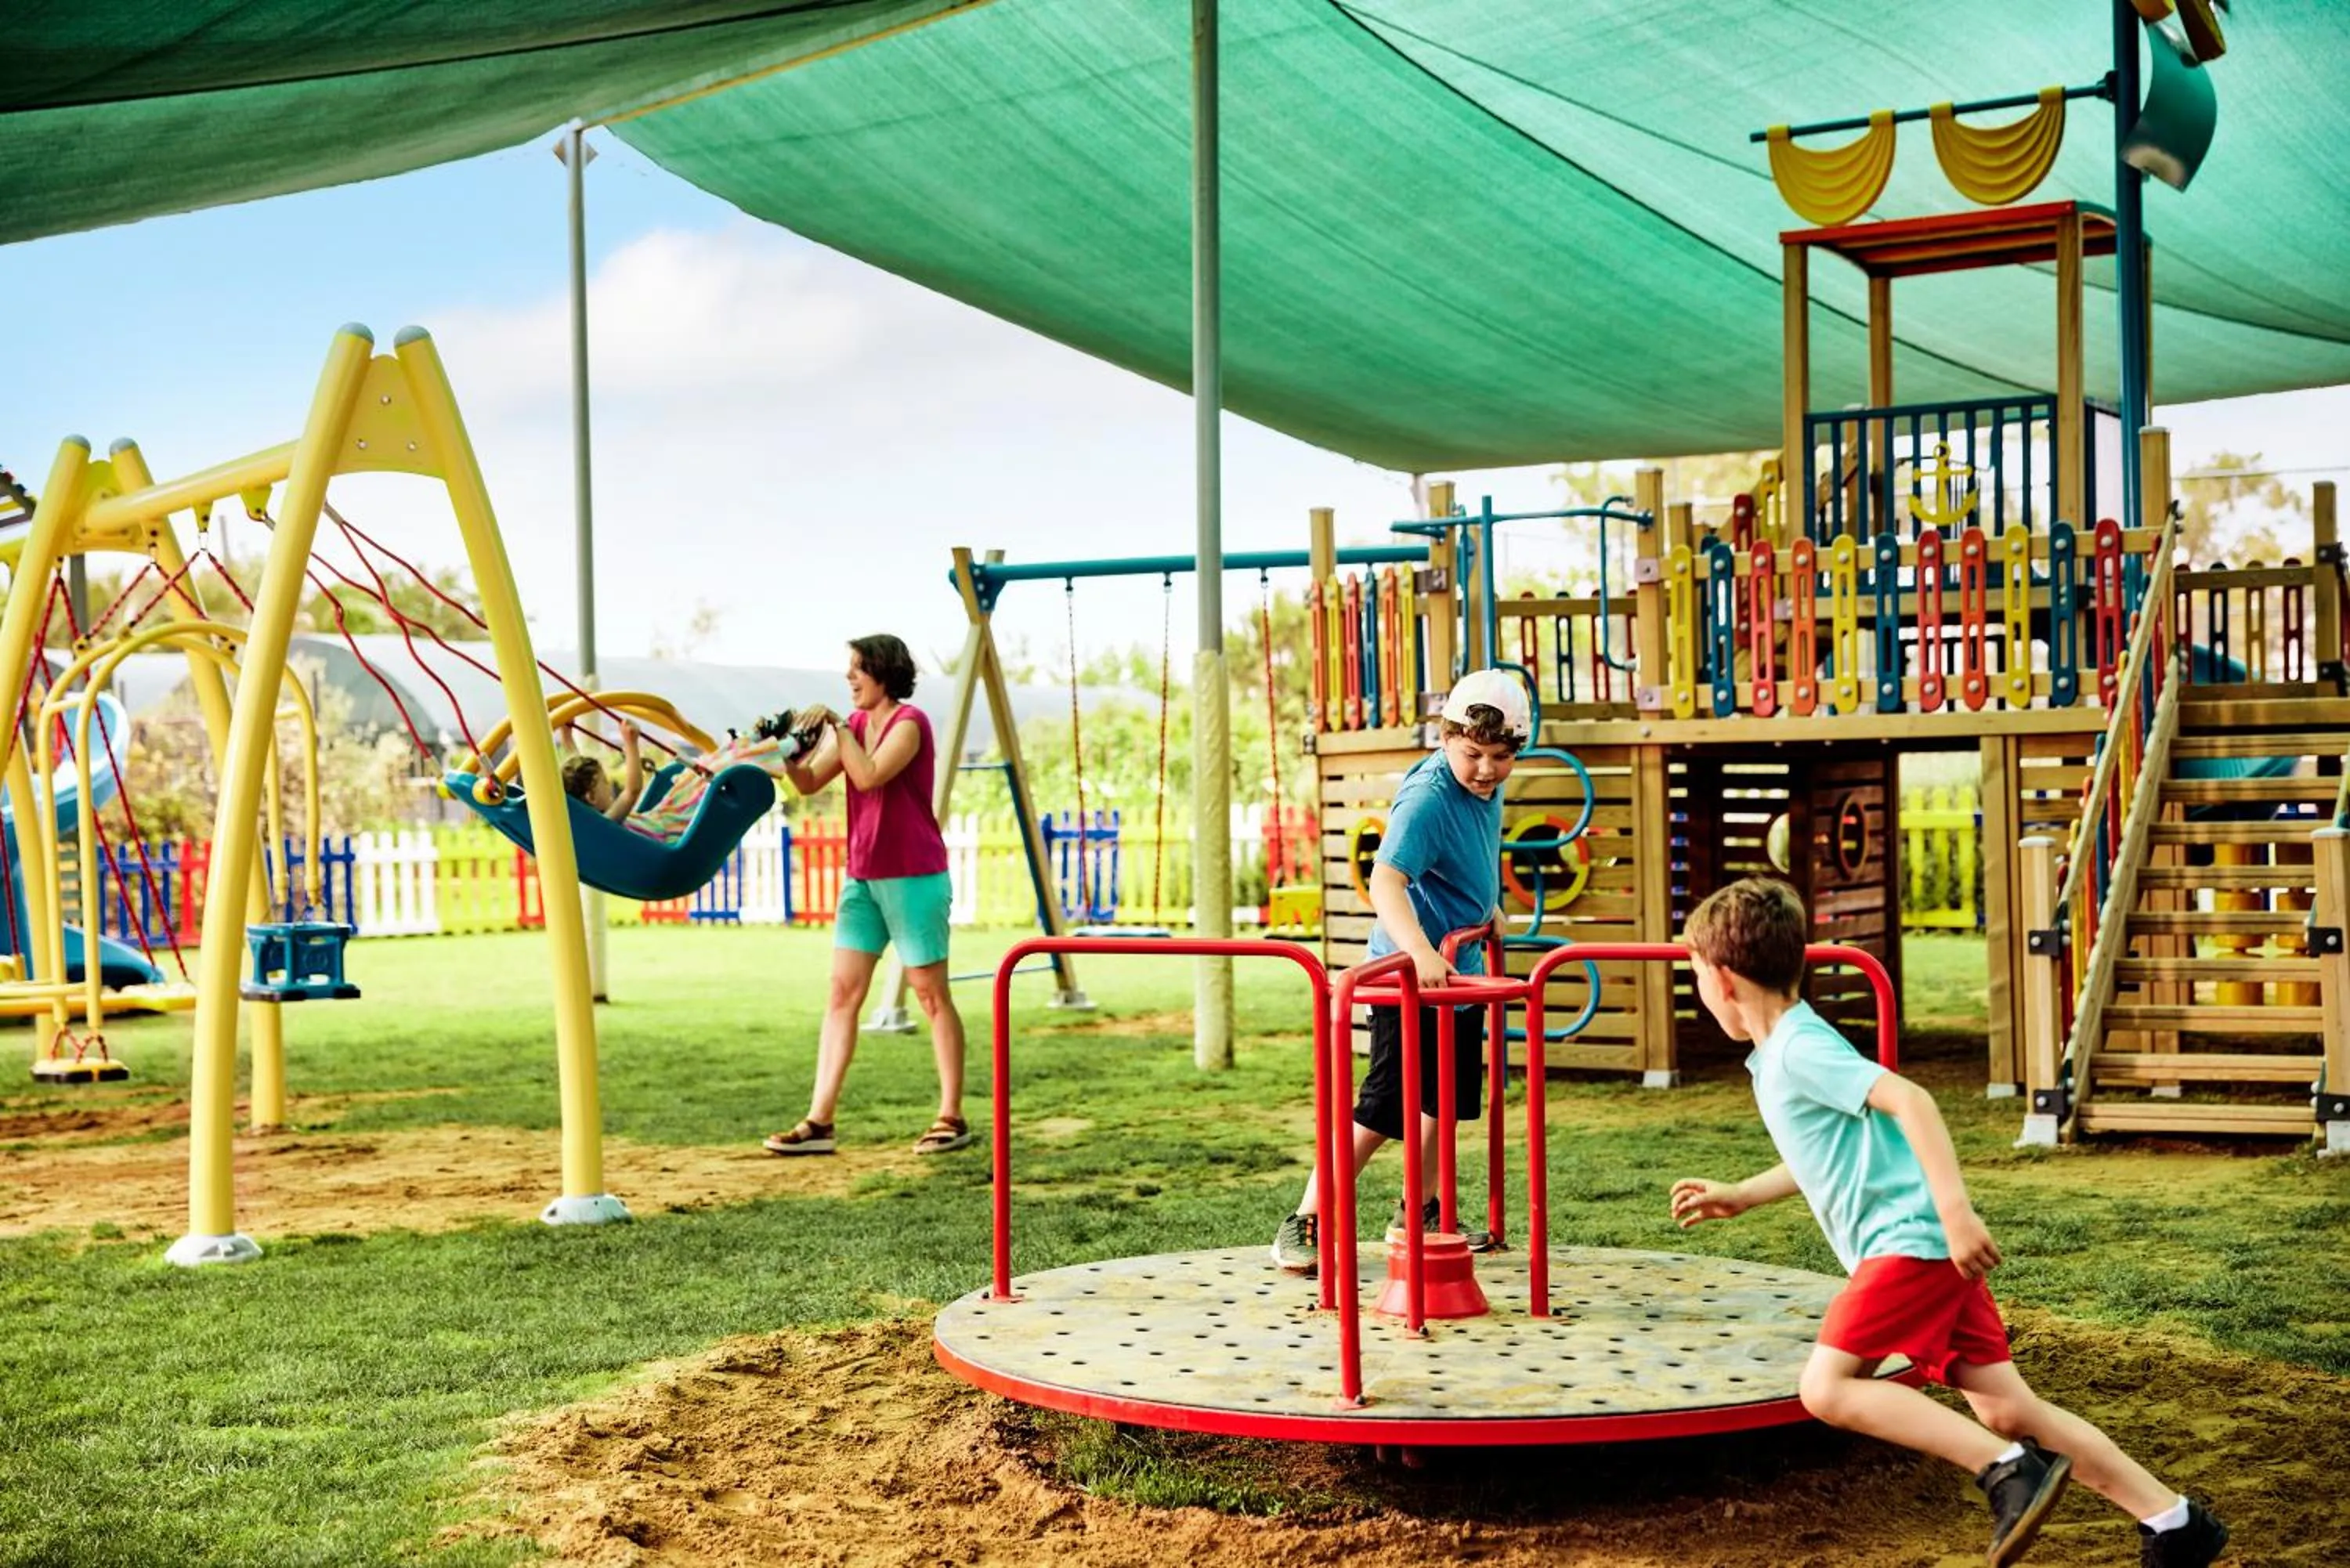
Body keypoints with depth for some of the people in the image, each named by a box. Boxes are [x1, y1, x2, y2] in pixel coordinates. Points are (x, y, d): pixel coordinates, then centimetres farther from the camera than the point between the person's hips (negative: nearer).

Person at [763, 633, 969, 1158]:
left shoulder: (909, 722, -11)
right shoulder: (855, 722, 12)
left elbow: (869, 776, -25)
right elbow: (808, 782, 7)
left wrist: (837, 726, -20)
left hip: (913, 877, -7)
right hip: (863, 877, 8)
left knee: (932, 994, 0)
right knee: (841, 993, 2)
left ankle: (952, 1118, 9)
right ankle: (819, 1122, 1)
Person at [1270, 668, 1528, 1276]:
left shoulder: (1486, 787, 1)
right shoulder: (1426, 797, -26)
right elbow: (1385, 880, -40)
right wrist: (1419, 951, -54)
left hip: (1460, 972, 9)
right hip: (1409, 978, -9)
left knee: (1445, 1099, 17)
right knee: (1383, 1109, -7)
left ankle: (1418, 1215, 33)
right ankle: (1305, 1227, 1)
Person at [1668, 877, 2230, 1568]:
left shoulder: (1797, 1049, -12)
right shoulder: (1784, 1051, 18)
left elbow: (1909, 1099, -24)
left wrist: (1955, 1210, -30)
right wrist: (1738, 1196, 37)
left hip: (1911, 1240, -10)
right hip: (1927, 1251, 10)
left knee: (1828, 1387, -14)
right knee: (2005, 1408, 7)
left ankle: (2009, 1470, -16)